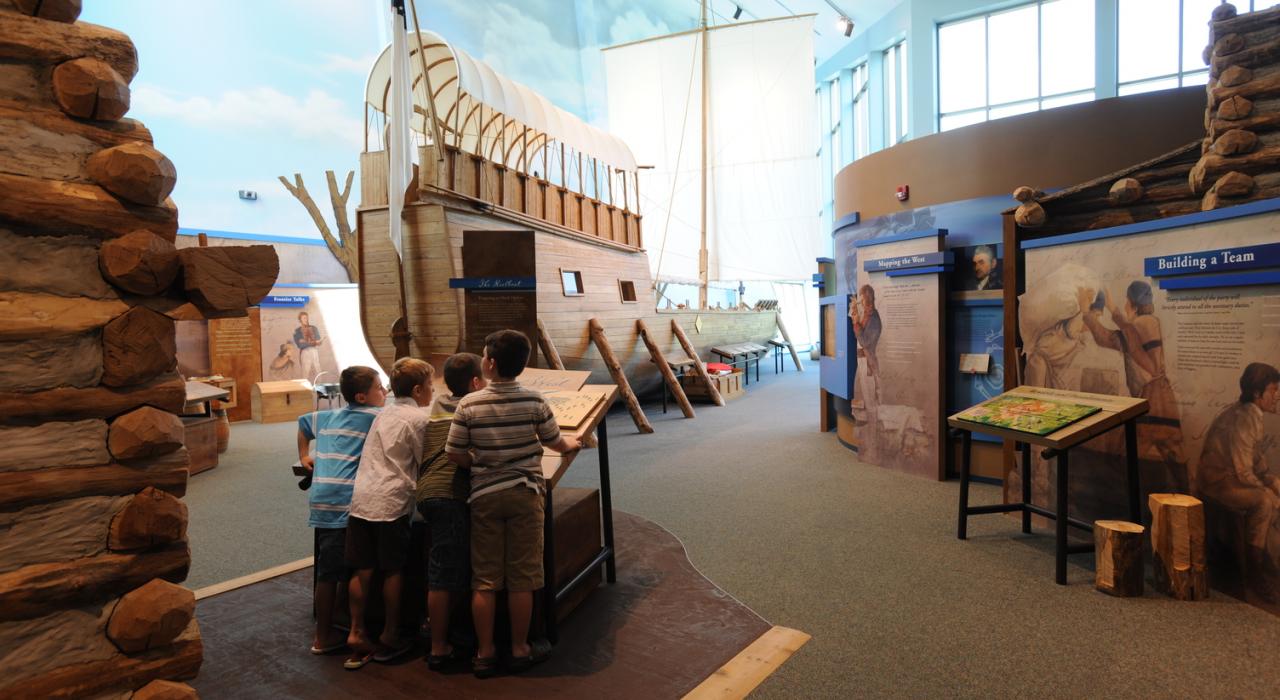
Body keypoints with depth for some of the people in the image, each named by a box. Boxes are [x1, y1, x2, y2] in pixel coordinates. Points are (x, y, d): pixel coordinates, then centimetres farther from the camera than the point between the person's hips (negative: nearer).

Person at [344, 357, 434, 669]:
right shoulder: (417, 418, -5)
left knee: (363, 570, 11)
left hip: (361, 499, 6)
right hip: (391, 501, -6)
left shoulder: (383, 414, 16)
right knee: (392, 571, 7)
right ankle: (390, 637, 19)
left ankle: (356, 634, 18)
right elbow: (425, 462, -2)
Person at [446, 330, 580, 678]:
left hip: (484, 495, 1)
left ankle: (485, 654, 20)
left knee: (484, 579, 10)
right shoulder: (535, 402, -9)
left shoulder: (469, 405, -9)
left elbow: (455, 455, -5)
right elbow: (555, 443, 5)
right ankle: (520, 649, 22)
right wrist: (571, 444, 27)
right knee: (521, 578, 9)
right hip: (524, 493, -1)